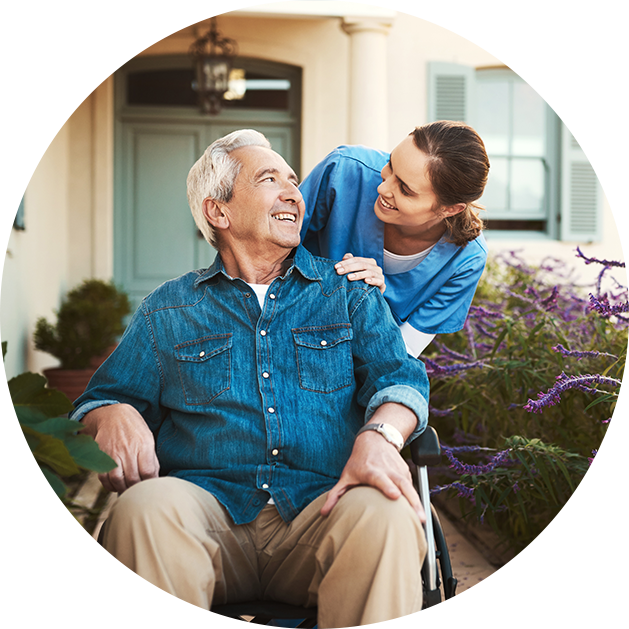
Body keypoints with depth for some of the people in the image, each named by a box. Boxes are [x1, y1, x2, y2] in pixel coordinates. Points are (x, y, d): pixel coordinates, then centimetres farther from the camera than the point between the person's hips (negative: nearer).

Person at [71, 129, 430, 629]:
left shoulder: (349, 291, 18)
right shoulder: (168, 309, 19)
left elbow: (399, 376, 5)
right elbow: (100, 399, 17)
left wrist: (380, 434, -20)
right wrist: (116, 415, -10)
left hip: (320, 510, 0)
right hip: (209, 506, 1)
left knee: (388, 517, -34)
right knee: (144, 508, -33)